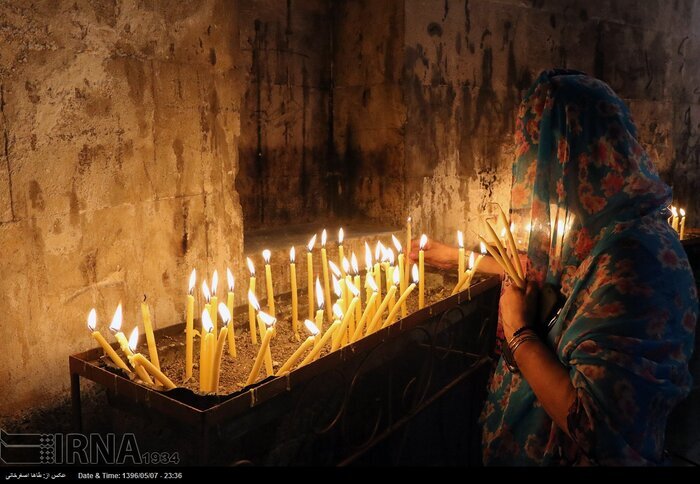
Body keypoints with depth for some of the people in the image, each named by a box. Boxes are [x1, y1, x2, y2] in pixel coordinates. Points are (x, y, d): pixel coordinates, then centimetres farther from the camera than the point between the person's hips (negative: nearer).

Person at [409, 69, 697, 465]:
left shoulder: (633, 258, -32)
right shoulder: (604, 229, -5)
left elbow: (594, 424, -31)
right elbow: (536, 267, 14)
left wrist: (518, 331, -20)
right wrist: (455, 256, 22)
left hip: (575, 451, -7)